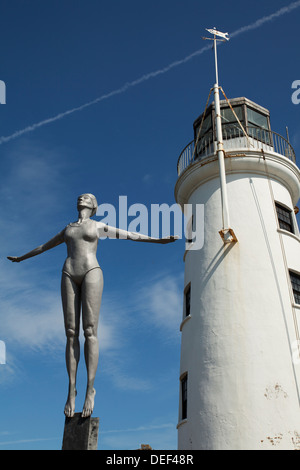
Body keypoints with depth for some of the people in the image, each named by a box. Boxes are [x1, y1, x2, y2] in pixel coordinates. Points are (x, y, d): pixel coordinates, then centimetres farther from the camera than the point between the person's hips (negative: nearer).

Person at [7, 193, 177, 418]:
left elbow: (130, 235, 12)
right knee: (71, 333, -5)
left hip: (91, 273, -3)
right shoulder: (67, 229, 27)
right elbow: (45, 245, 39)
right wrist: (22, 257, 50)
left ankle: (90, 389, -16)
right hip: (69, 275, 3)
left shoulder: (100, 226, 17)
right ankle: (71, 389, -4)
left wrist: (158, 240, 5)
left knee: (90, 331, -14)